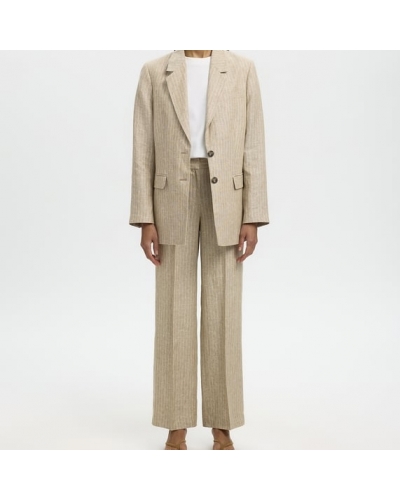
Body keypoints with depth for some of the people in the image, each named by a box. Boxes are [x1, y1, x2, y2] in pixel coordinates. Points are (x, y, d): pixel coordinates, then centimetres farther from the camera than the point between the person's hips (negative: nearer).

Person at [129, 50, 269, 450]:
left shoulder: (242, 70, 7)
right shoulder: (154, 72, 7)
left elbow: (253, 149, 2)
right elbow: (143, 153, 3)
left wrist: (252, 219, -5)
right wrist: (145, 221, -5)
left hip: (225, 200, 0)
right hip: (173, 200, 0)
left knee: (223, 313, 1)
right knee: (174, 313, 1)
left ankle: (222, 425, 14)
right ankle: (176, 426, 13)